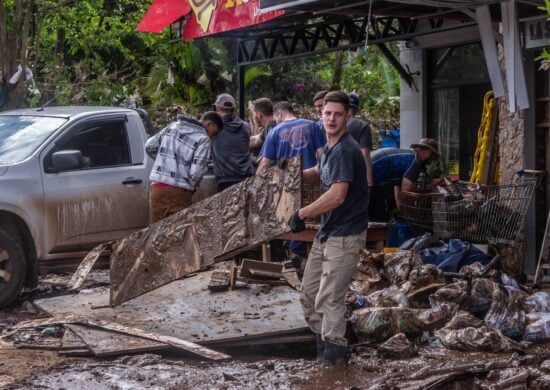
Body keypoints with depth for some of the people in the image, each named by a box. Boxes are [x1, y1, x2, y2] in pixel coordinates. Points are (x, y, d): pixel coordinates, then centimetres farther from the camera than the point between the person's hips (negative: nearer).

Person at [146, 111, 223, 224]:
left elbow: (150, 146, 14)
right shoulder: (203, 139, -6)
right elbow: (197, 172, -13)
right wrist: (191, 188, 6)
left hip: (157, 187, 5)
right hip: (179, 192, -5)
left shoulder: (172, 126, 13)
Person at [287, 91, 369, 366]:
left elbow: (337, 196, -29)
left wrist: (302, 214, -19)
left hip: (345, 235, -10)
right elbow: (319, 172, 31)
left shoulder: (345, 150, -21)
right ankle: (323, 341, 30)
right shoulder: (330, 148, 10)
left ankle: (335, 352, 10)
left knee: (329, 298, -6)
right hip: (327, 231, 10)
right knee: (309, 291, 16)